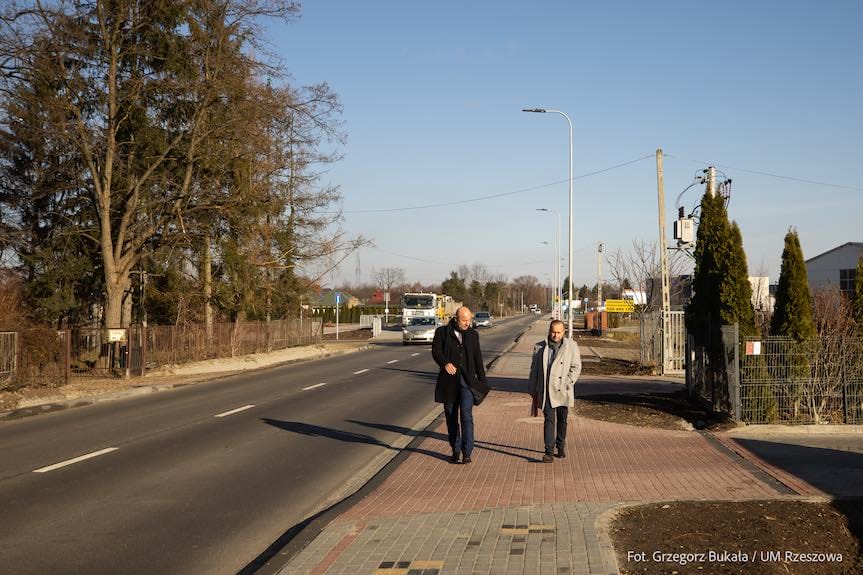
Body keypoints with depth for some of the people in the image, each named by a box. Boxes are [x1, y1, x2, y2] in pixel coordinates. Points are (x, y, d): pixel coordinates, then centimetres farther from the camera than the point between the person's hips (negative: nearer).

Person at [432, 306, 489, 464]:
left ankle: (467, 452, -13)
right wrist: (445, 363, -30)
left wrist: (482, 382, 12)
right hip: (449, 381, 0)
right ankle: (455, 451, 22)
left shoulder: (473, 335, 9)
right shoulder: (442, 332, 2)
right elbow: (436, 351, -10)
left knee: (466, 415, -13)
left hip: (467, 381, 0)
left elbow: (478, 359, 13)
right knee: (451, 418, 8)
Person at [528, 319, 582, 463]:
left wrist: (567, 384, -11)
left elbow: (576, 367, 0)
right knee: (549, 420, -10)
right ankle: (549, 452, -12)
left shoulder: (571, 346, 3)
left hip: (563, 391, 1)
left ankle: (561, 447, 31)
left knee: (562, 420, 12)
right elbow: (534, 370, 11)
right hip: (546, 391, 0)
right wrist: (534, 392, 10)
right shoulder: (539, 347, 7)